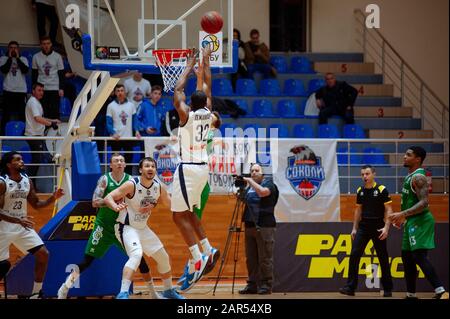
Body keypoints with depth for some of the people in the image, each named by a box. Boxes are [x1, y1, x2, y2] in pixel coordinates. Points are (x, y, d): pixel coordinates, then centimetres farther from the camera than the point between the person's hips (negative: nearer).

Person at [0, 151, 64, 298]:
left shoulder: (27, 181, 5)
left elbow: (36, 204, 13)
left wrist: (53, 198, -3)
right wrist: (18, 220, -28)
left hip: (23, 226, 6)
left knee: (43, 254, -1)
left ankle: (36, 293, 9)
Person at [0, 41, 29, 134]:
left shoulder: (23, 59, 10)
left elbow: (25, 70, -7)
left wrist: (17, 58, -5)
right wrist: (10, 58, -6)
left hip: (21, 90, 1)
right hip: (8, 90, -1)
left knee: (22, 114, 3)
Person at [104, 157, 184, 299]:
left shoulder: (159, 187, -5)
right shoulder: (132, 185, -22)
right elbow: (108, 198, -25)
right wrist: (116, 207, -45)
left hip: (143, 228, 7)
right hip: (127, 228, -7)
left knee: (164, 258, 15)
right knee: (136, 255, -33)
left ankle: (169, 291, 37)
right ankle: (123, 293, -36)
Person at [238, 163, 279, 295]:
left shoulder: (269, 184, 1)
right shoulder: (248, 188, 20)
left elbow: (262, 192, -20)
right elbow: (244, 203, 27)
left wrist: (250, 181, -12)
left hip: (264, 226, -7)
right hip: (250, 226, 7)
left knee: (265, 258, -6)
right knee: (251, 258, 5)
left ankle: (266, 285, -4)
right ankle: (252, 285, 9)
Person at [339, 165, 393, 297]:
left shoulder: (381, 190, -6)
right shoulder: (360, 191, 9)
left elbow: (388, 210, -7)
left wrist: (386, 227, -17)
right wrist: (354, 228, 12)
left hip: (378, 227, -4)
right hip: (363, 227, 4)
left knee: (383, 258, 3)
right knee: (354, 255, -9)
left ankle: (387, 289, 14)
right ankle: (350, 287, -9)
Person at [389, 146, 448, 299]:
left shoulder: (418, 177, -15)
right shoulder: (410, 176, 16)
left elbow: (424, 202, -24)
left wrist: (403, 214, -29)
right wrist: (402, 217, 26)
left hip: (420, 221, -11)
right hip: (412, 222, 11)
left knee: (419, 255, -20)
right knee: (407, 257, 14)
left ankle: (441, 291, -27)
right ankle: (411, 295, 21)